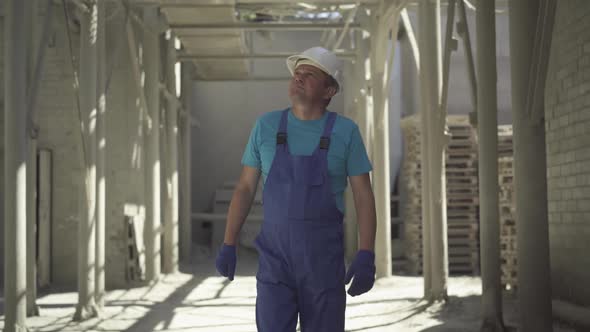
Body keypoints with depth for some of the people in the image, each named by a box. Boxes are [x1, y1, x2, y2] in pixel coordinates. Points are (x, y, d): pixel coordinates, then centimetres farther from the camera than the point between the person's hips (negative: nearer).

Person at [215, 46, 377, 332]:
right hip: (276, 254, 1)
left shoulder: (345, 131, -2)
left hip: (323, 255, -1)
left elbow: (364, 197, -4)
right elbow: (244, 188, 7)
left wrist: (366, 257, -14)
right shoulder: (266, 126, 3)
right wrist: (228, 246, 0)